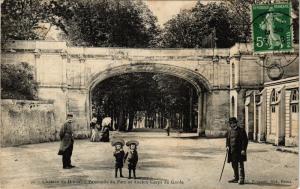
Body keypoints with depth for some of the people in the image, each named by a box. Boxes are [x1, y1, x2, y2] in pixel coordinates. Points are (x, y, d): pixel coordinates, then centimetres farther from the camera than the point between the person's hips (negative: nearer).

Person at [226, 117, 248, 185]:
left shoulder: (241, 130, -7)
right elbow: (228, 139, 19)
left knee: (240, 164, -6)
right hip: (232, 150, 7)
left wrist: (243, 149, -16)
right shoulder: (230, 130, 11)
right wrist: (227, 146, 1)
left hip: (239, 151, -7)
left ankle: (241, 179, -3)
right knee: (234, 165, 13)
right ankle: (236, 178, 24)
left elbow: (245, 140, -9)